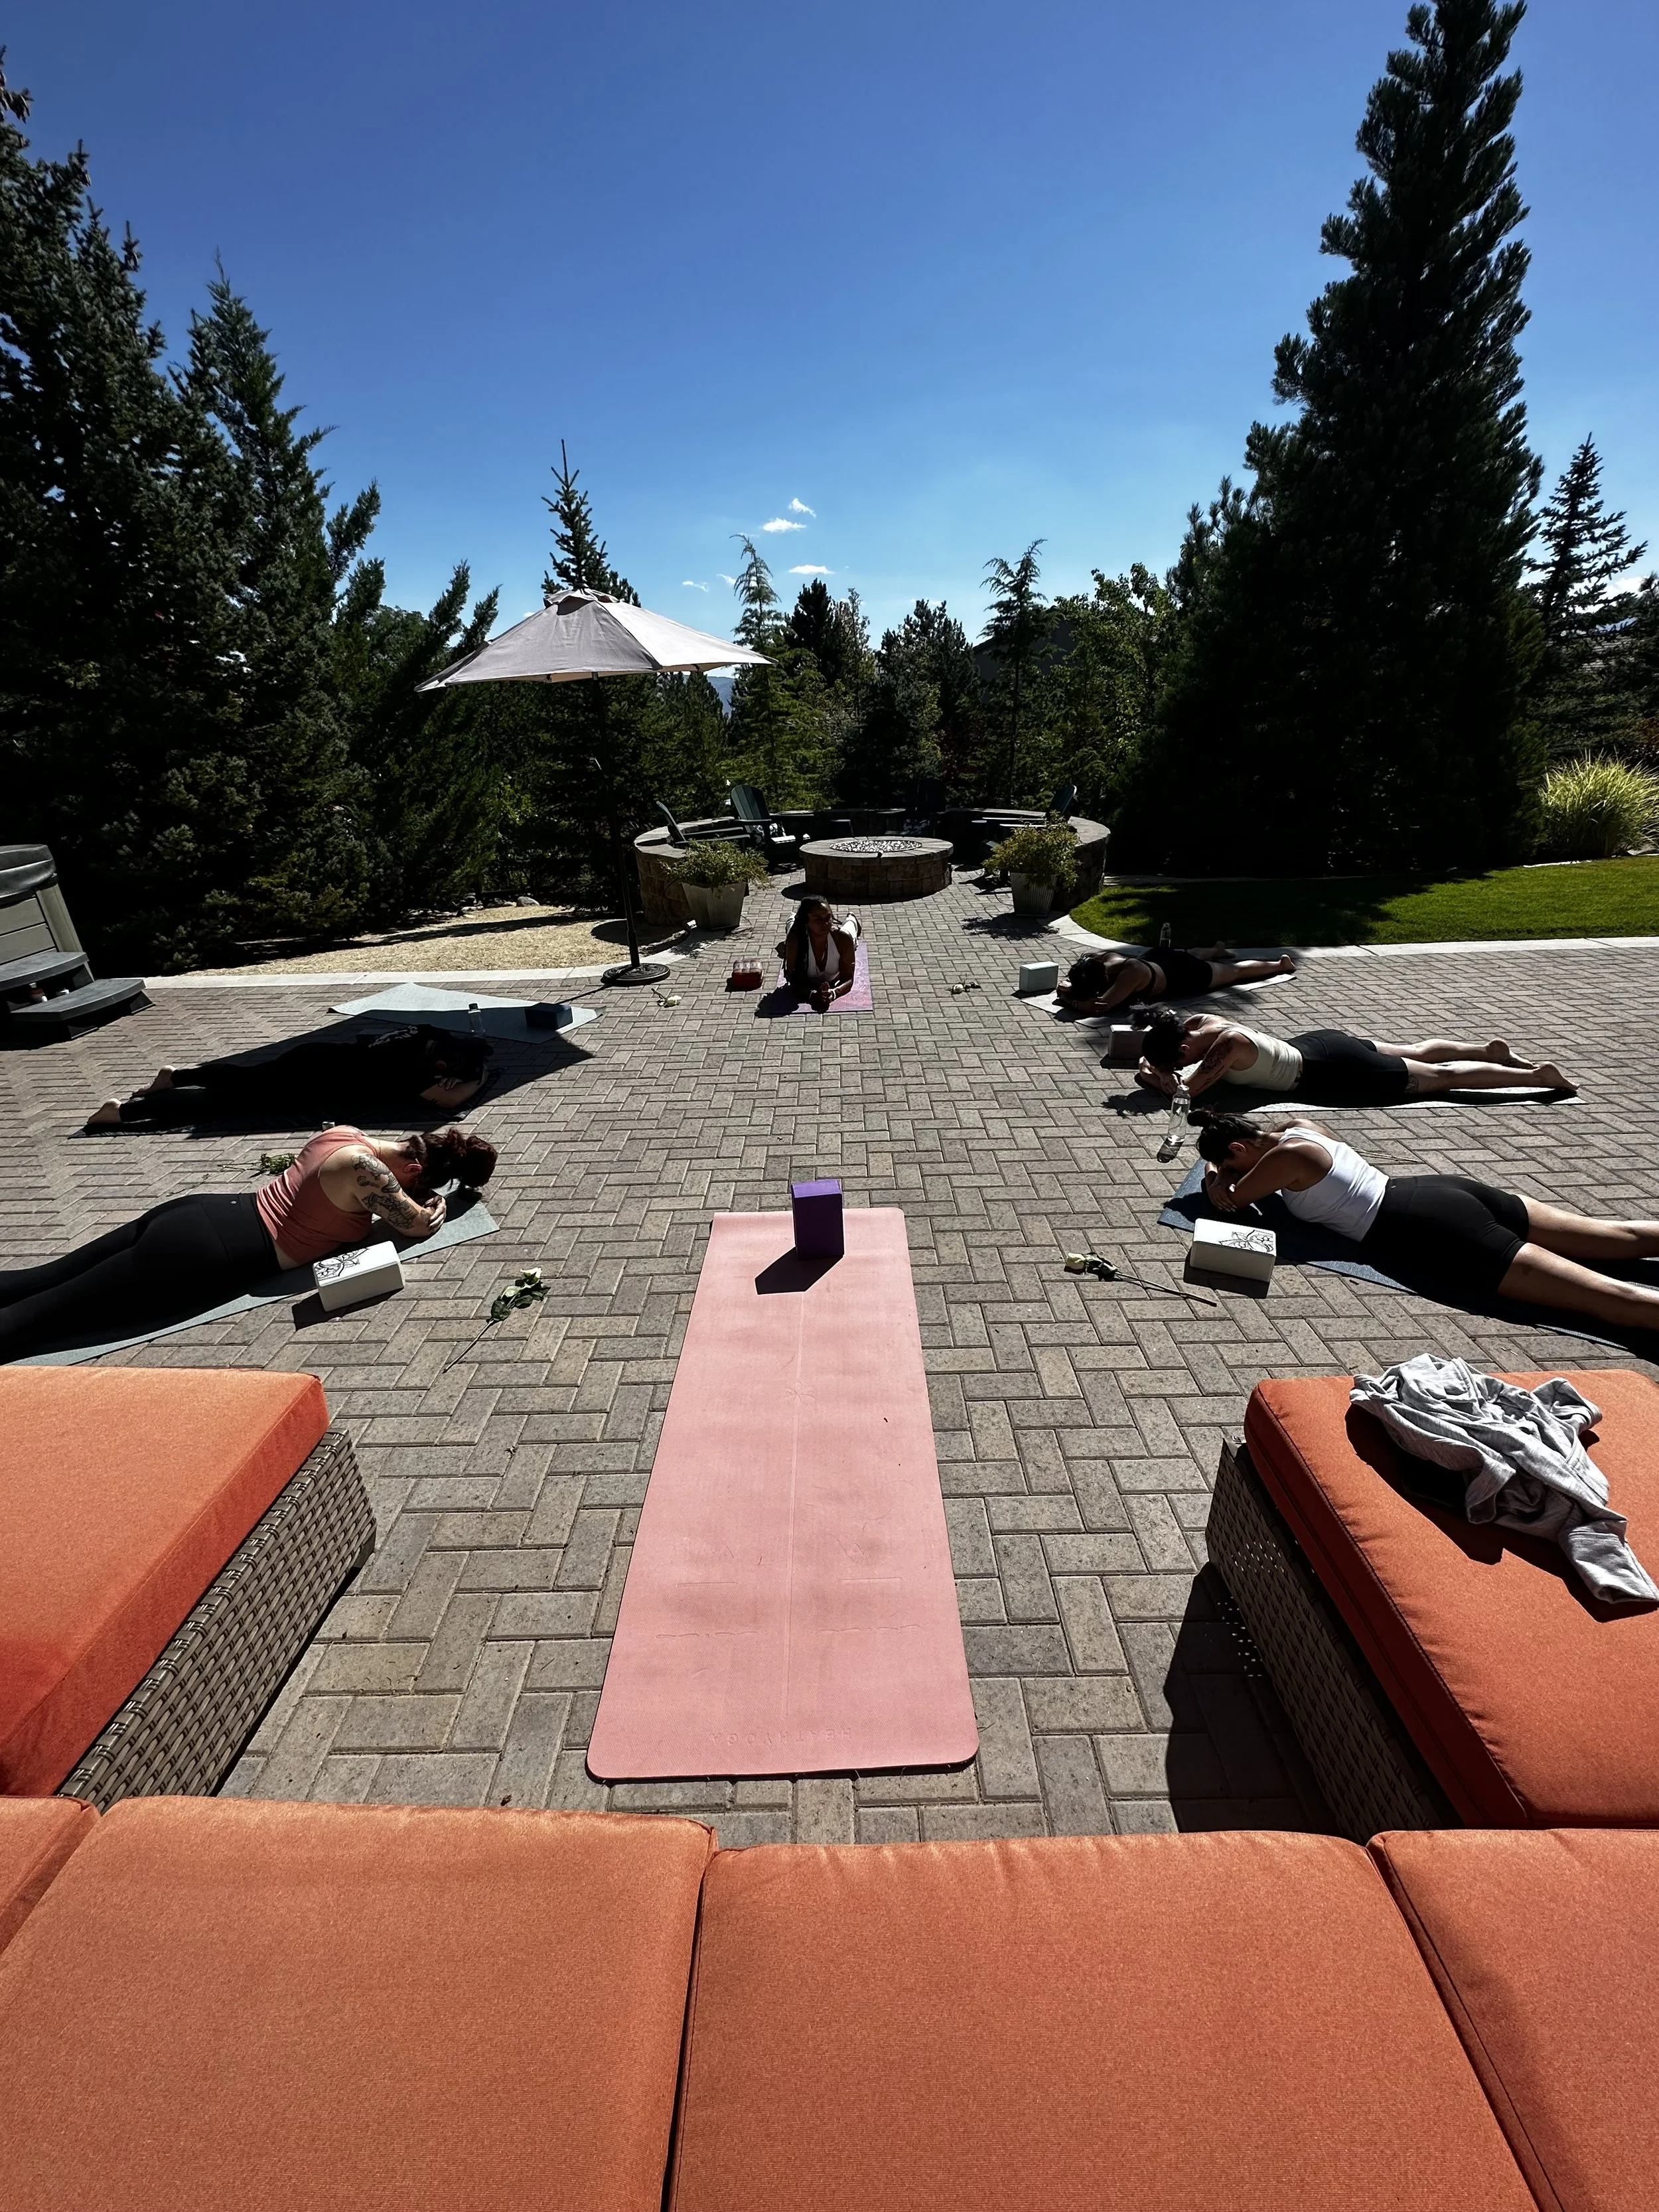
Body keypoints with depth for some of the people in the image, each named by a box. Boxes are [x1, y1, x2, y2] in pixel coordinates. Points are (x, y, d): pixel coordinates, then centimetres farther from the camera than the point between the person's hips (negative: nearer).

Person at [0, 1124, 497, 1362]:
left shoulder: (348, 1134, 5)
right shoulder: (365, 1168, -20)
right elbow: (420, 1223, -11)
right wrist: (436, 1198, 10)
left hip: (205, 1213, 8)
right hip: (209, 1252, -8)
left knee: (42, 1280, 15)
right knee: (41, 1316, -2)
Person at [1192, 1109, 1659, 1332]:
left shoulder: (1286, 1156, -14)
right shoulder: (1295, 1125, 11)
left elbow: (1229, 1201, -6)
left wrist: (1218, 1176, 14)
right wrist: (1222, 1169, 19)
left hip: (1428, 1231, -9)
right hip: (1441, 1191, 9)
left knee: (1612, 1296, -14)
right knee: (1620, 1237, 13)